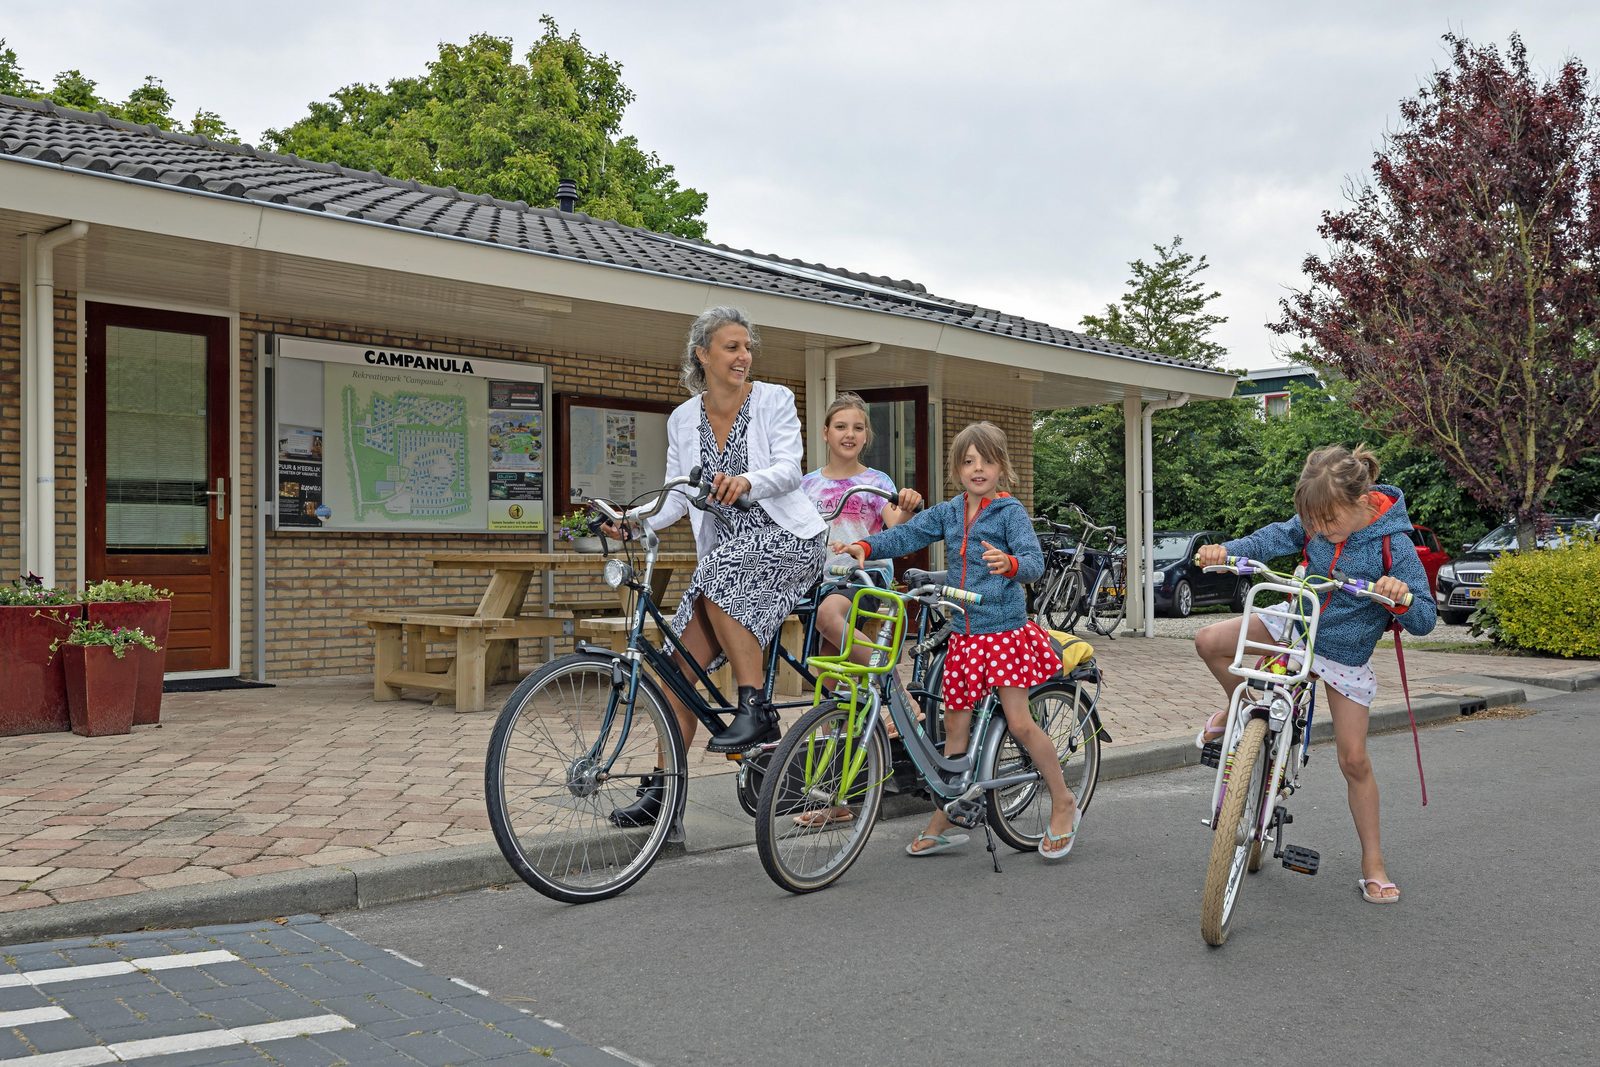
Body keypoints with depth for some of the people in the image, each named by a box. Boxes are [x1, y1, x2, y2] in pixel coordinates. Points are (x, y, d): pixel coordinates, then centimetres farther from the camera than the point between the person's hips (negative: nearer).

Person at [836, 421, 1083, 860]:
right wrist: (865, 547, -17)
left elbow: (1034, 559, -19)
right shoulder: (948, 512, 9)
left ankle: (1064, 803, 15)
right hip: (963, 633, 5)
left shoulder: (1010, 511, -7)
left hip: (1004, 630, -5)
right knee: (954, 727, 10)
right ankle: (943, 822, 19)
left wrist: (1009, 563, -41)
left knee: (1019, 722, -5)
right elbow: (906, 535, 1)